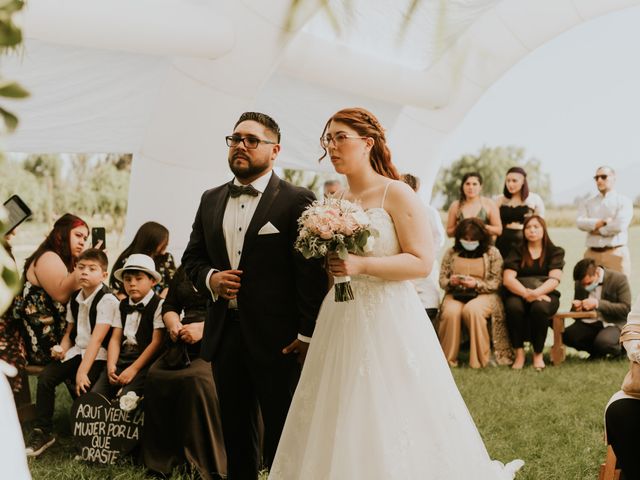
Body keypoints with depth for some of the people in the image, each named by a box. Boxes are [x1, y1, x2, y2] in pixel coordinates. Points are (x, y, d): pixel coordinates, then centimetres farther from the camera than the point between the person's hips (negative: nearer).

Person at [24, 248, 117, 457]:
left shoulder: (107, 300, -15)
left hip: (98, 354, -7)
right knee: (46, 377, -13)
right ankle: (42, 432, -2)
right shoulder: (74, 299, 8)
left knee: (83, 386, -29)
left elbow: (96, 339, -22)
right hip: (77, 350, 7)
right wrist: (62, 349, -4)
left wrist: (83, 371, -28)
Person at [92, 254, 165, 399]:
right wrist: (111, 365, -6)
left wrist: (133, 369, -15)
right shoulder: (122, 306, 16)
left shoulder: (159, 305, -4)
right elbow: (115, 338, 11)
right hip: (121, 359, 6)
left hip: (144, 361, -6)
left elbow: (157, 342, -10)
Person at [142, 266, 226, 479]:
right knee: (156, 376, -22)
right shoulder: (183, 270, 22)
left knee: (196, 378, -34)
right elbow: (169, 306, 25)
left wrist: (204, 327, -18)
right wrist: (174, 324, 3)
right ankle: (163, 461, -13)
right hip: (185, 346, 6)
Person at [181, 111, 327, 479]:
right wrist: (209, 277, -4)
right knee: (235, 434, 16)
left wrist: (307, 334, -14)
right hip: (224, 335, 6)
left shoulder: (297, 201, -8)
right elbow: (192, 256, 19)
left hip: (277, 338, -6)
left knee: (282, 435, 5)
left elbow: (312, 270, -11)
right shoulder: (211, 200, 11)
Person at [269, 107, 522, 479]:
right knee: (340, 427, 8)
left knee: (388, 426, -3)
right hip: (342, 323, 6)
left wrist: (361, 265, -21)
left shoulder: (397, 194, -7)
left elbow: (422, 262, -14)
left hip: (388, 322, -6)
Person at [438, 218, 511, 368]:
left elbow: (496, 282, -1)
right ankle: (447, 358, -18)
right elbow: (442, 280, 11)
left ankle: (479, 360, -25)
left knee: (472, 310, -37)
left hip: (484, 294, -2)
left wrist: (476, 284, -16)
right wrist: (451, 282, -13)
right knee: (451, 312, -33)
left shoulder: (492, 253, 6)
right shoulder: (451, 253, 13)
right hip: (455, 295, 2)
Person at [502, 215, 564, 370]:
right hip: (519, 294, 1)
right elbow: (508, 279, -2)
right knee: (513, 307, -35)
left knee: (539, 308, -36)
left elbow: (554, 279, -4)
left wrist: (536, 293, -23)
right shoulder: (516, 252, 12)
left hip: (545, 294, -1)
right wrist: (526, 293, -20)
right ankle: (519, 353, -23)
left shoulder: (555, 252, 11)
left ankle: (538, 354, -18)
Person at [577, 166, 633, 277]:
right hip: (592, 254, 3)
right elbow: (581, 222, -3)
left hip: (616, 253, -3)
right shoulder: (587, 203, 15)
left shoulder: (624, 201, 4)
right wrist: (604, 222, -11)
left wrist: (597, 230, -2)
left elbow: (620, 225, -12)